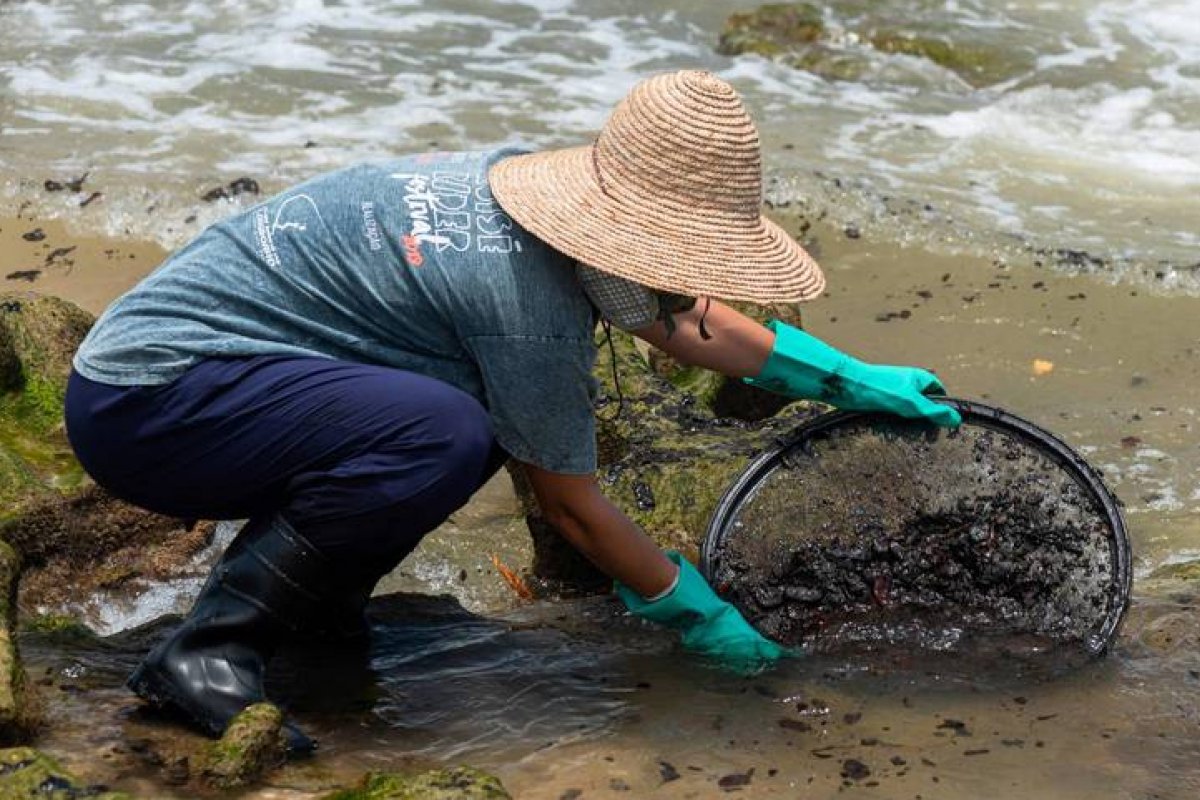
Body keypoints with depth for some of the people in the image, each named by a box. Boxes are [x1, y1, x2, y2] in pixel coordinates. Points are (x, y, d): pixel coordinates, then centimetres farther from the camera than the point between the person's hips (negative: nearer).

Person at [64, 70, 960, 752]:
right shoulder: (525, 301, -25)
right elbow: (574, 508, -12)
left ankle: (313, 593, 13)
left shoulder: (523, 178, 3)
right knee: (446, 437, -31)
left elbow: (681, 322, 19)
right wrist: (702, 618, 1)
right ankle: (209, 650, -18)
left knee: (482, 411, 10)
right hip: (142, 400, -10)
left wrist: (851, 379, 21)